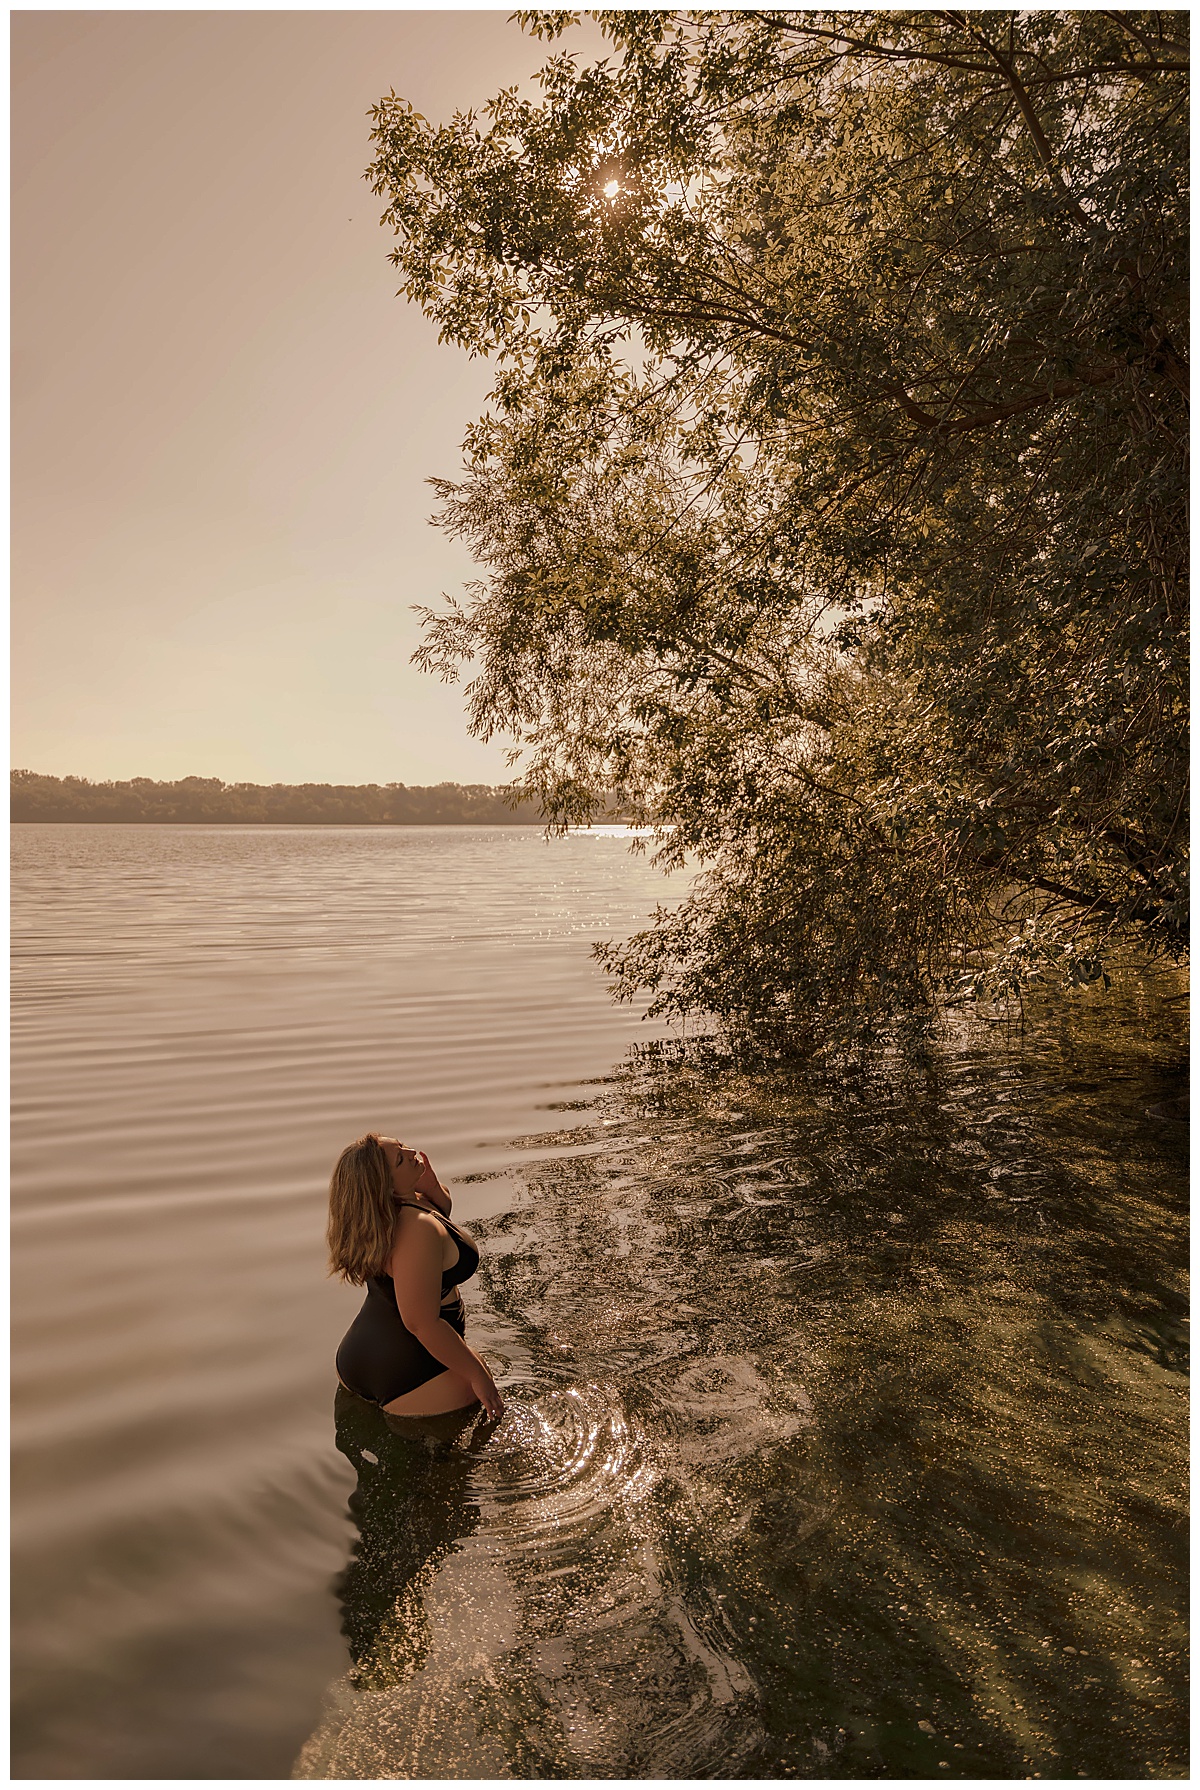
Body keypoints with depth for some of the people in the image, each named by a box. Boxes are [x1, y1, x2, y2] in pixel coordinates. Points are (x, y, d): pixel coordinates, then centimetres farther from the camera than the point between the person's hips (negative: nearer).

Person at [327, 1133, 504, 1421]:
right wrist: (476, 1374, -19)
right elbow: (422, 1323, -28)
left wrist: (431, 1187, -2)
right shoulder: (418, 1229, -28)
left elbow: (443, 1211, 20)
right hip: (410, 1381, -9)